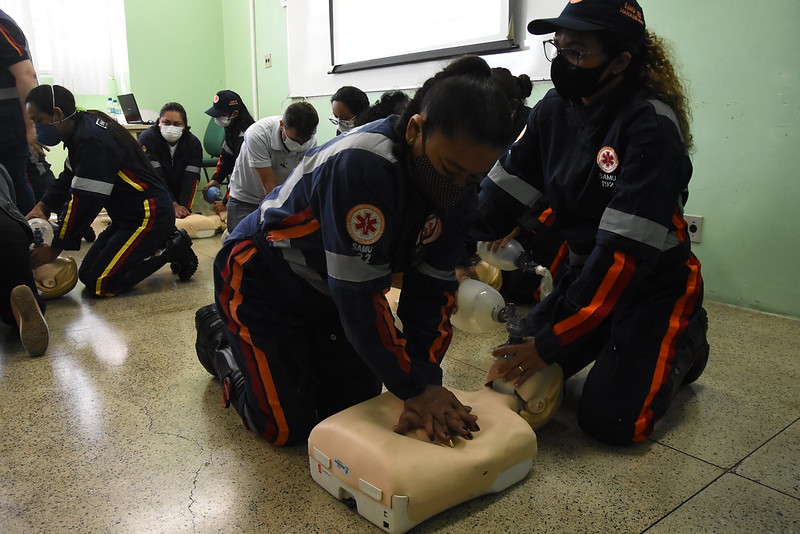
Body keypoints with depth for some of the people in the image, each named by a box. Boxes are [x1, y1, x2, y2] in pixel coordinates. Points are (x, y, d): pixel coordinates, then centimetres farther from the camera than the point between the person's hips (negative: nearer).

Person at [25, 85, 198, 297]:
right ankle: (163, 244, 13)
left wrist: (55, 248, -12)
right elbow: (68, 178, 19)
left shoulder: (91, 140, -23)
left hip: (150, 216, -10)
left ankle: (172, 249, -4)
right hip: (127, 216, 10)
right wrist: (42, 206, 2)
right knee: (87, 273, 12)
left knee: (99, 284, -13)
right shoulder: (84, 126, 8)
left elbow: (85, 201, -22)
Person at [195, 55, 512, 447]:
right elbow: (359, 296, -36)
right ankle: (220, 337, 22)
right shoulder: (362, 164, -38)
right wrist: (415, 388, -28)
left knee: (357, 405, 11)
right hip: (262, 280, -7)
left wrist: (426, 379, -21)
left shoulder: (456, 184, -14)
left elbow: (433, 286, -12)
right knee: (288, 428, -2)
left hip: (331, 293, 7)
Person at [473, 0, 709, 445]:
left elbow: (625, 251, -29)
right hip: (588, 271, 6)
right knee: (512, 381, 5)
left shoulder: (652, 127, -26)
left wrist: (551, 343, -28)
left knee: (610, 421, -9)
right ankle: (610, 343, 26)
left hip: (656, 284, -6)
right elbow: (504, 188, -3)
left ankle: (684, 342, 18)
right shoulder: (556, 108, -5)